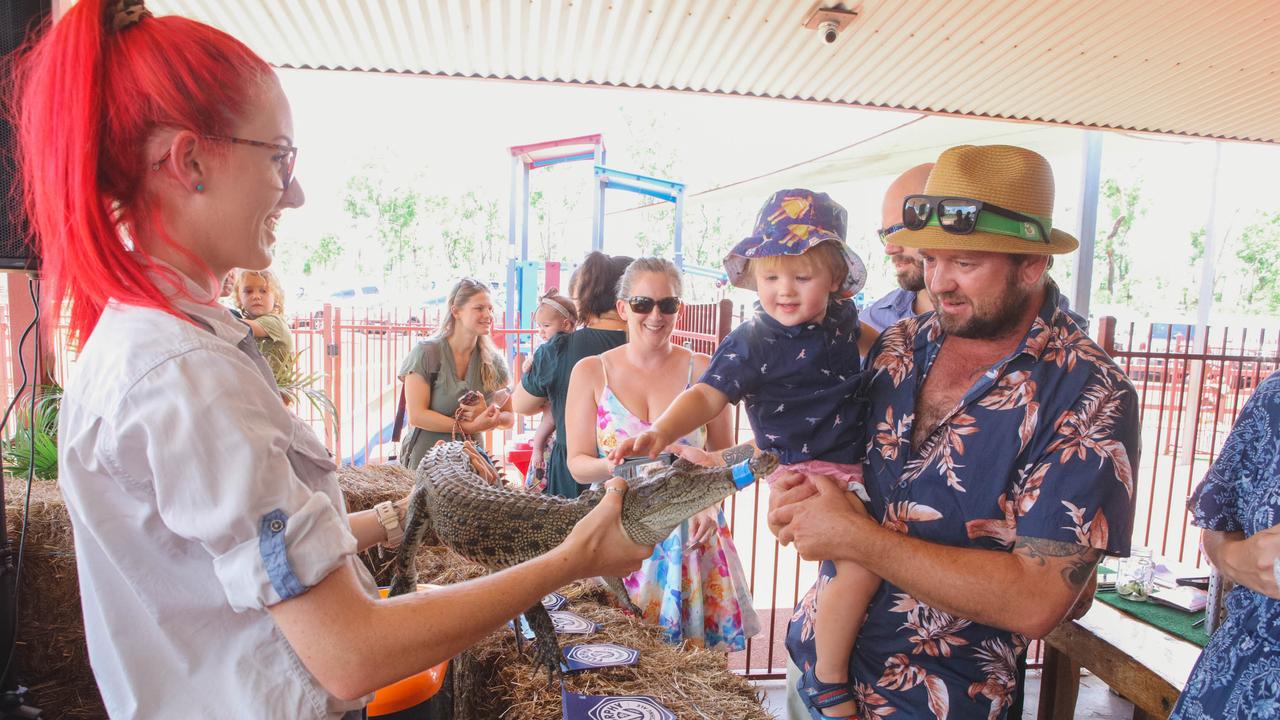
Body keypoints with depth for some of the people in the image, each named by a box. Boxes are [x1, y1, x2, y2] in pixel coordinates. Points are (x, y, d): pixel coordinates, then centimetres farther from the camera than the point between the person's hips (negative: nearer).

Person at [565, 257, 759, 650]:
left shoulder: (701, 370, 0)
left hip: (691, 534, 0)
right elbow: (577, 464, 0)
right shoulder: (590, 372, 0)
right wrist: (618, 464, -20)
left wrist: (712, 505, -12)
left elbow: (725, 456, 5)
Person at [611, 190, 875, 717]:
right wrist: (660, 433, -37)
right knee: (864, 557, -25)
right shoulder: (752, 343, -16)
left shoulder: (842, 320, 4)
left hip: (855, 461, 8)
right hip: (804, 471, -8)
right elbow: (708, 395, -23)